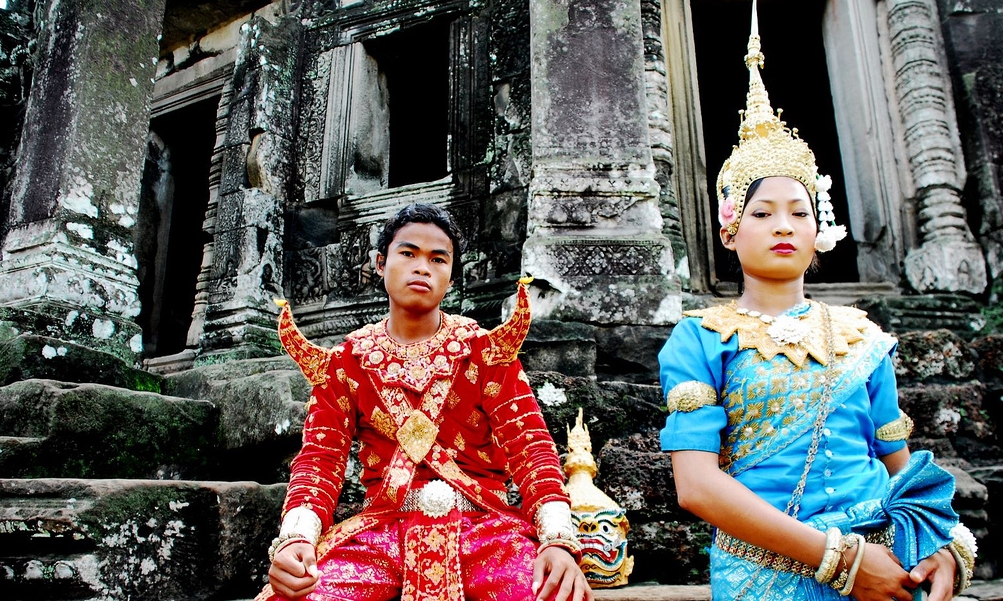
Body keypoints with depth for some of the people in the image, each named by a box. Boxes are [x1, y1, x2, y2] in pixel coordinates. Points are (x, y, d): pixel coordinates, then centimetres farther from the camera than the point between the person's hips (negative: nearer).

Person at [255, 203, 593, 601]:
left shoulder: (486, 350, 6)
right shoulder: (346, 360, 10)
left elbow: (529, 445, -2)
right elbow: (321, 456, 3)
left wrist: (557, 538, -19)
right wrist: (296, 536, -18)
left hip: (483, 523, 0)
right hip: (383, 525, 1)